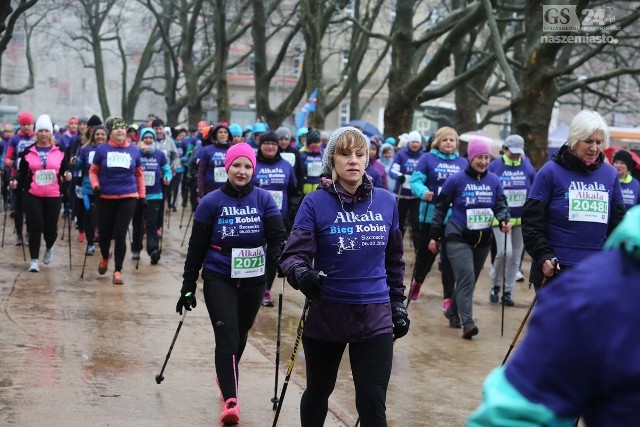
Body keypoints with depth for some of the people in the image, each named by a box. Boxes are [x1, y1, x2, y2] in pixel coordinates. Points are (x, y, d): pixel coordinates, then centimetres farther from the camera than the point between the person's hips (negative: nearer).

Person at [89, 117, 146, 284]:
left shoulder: (134, 150, 4)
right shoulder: (102, 149, 0)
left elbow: (139, 174, 14)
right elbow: (93, 171, 8)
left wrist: (142, 195, 12)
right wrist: (95, 185, -9)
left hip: (127, 198, 0)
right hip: (105, 198, 0)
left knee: (120, 235, -3)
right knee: (105, 233, 8)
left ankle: (118, 271, 9)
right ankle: (105, 258, 40)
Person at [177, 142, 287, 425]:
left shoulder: (263, 199, -2)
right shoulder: (212, 202, -6)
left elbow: (278, 237, -5)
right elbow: (196, 247, -1)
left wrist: (278, 259, -25)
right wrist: (188, 286, 0)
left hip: (253, 280, 3)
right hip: (219, 279, -2)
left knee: (240, 336, 17)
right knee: (227, 337, -13)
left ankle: (226, 377, 43)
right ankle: (230, 400, -15)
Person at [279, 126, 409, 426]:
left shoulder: (386, 201, 2)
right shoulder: (315, 203, -9)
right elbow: (293, 254, -16)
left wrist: (398, 303, 15)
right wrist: (302, 274, -37)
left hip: (375, 318, 1)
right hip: (326, 314, -1)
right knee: (318, 393, 17)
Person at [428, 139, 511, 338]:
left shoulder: (494, 181, 2)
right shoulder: (456, 180, -7)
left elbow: (501, 205, 3)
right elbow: (441, 208, 0)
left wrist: (504, 220, -20)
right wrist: (434, 236, 0)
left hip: (483, 239, 5)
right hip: (458, 237, -5)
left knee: (470, 280, 14)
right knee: (466, 277, -18)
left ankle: (453, 313, 33)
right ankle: (467, 323, -22)